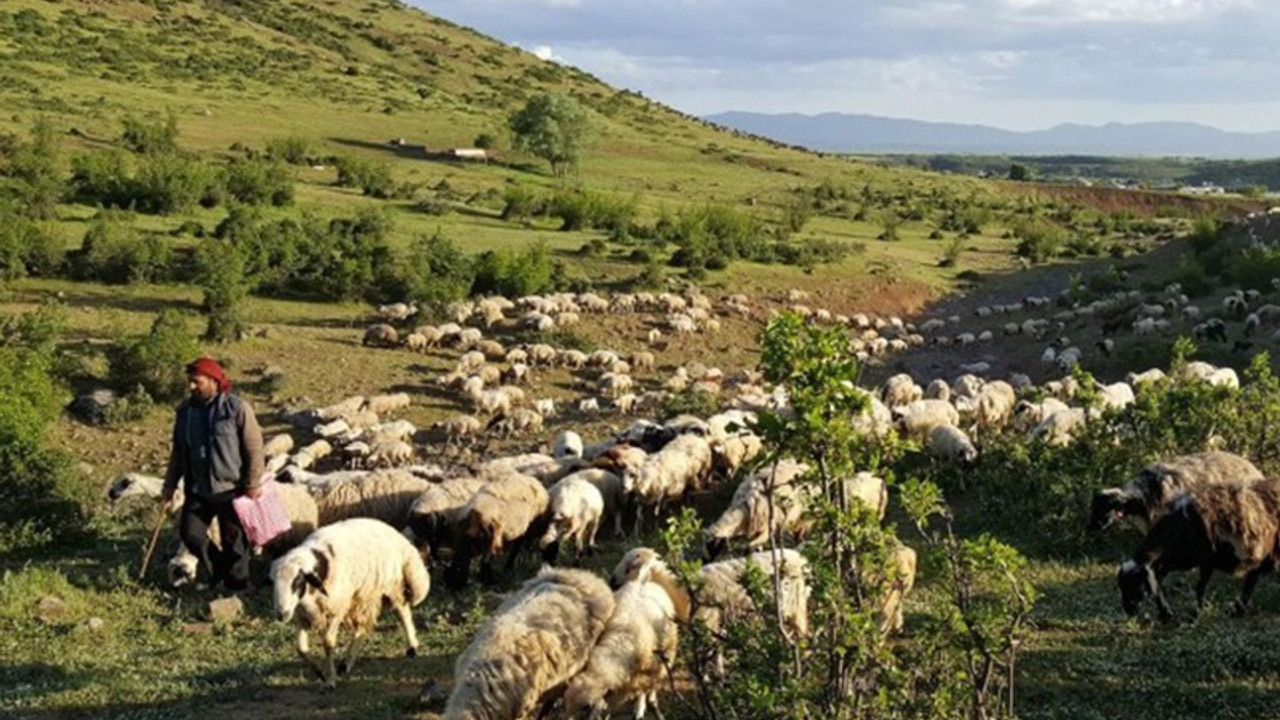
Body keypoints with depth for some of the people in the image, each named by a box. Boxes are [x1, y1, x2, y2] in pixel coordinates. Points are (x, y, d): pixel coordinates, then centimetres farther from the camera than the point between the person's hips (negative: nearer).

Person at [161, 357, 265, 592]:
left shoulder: (237, 408, -13)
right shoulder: (185, 410, 4)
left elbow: (254, 449, -11)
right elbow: (178, 451, 12)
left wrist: (252, 484, -14)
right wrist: (170, 486, 9)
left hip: (231, 490, -5)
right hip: (198, 491, 5)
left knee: (234, 542, 7)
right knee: (189, 532, -3)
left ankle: (236, 587, 26)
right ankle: (216, 571, 23)